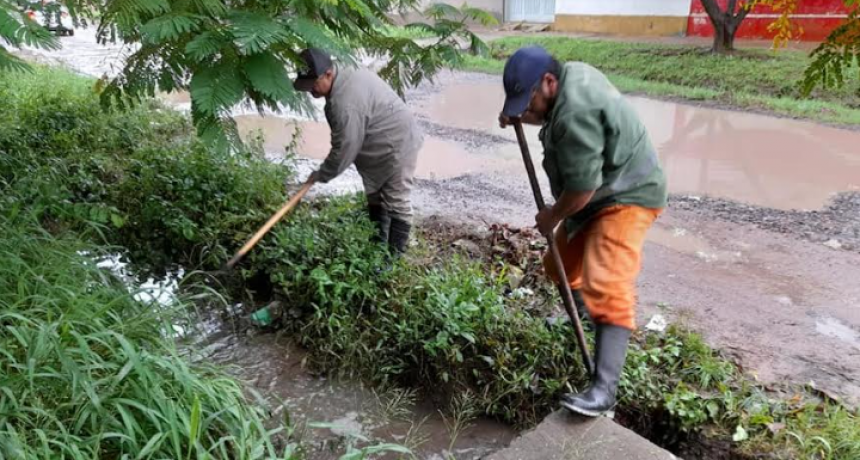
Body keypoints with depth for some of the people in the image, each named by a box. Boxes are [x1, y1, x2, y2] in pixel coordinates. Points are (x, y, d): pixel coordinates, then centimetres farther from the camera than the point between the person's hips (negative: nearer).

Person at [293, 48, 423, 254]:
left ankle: (396, 253, 9)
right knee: (375, 195, 20)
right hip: (381, 144, 11)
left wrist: (321, 175, -9)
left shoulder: (345, 102, -32)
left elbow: (344, 148, -24)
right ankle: (378, 243, 33)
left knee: (395, 201, -2)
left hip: (397, 145, -11)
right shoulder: (346, 73, 0)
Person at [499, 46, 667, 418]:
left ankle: (604, 392, -28)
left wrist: (552, 217, -10)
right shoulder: (572, 74, 2)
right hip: (602, 193, 11)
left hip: (626, 197, -11)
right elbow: (552, 117, 23)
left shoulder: (575, 114, -31)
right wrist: (518, 117, 3)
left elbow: (582, 188, -29)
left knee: (607, 287, -23)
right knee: (561, 267, 20)